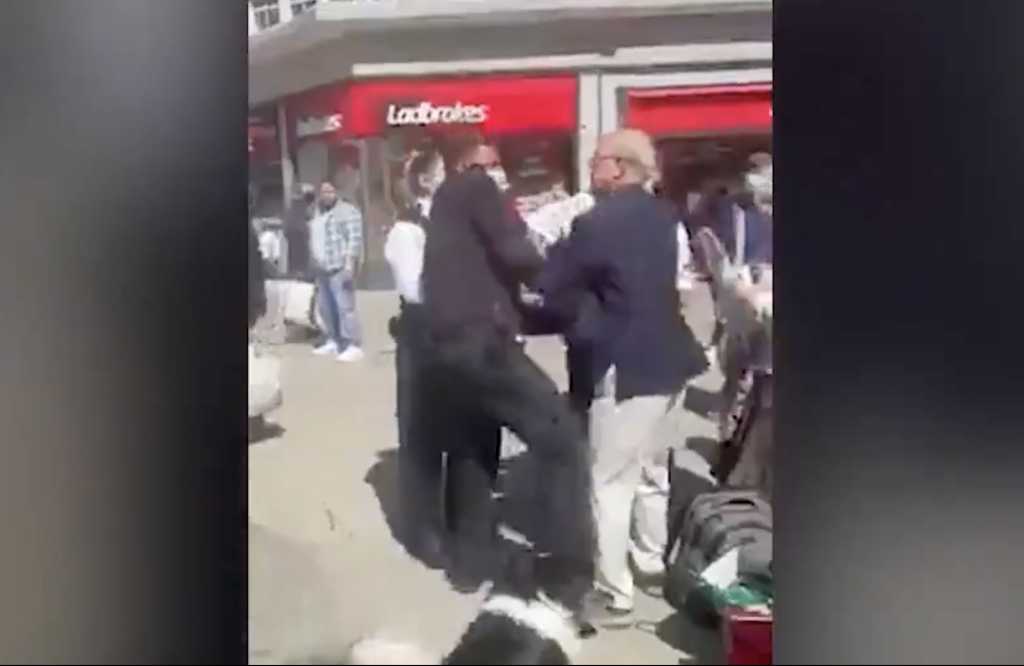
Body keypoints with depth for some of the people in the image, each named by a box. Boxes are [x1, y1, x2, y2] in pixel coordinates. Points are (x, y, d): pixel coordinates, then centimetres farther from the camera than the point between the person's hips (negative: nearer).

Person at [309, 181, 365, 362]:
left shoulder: (348, 211, -6)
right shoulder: (317, 214, 18)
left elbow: (355, 238, -14)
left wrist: (349, 264, -23)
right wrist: (314, 265, 20)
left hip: (340, 268, -8)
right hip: (322, 269, 8)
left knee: (345, 307, -13)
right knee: (326, 308, 10)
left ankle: (354, 347, -15)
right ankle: (333, 342, 21)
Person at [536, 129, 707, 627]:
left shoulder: (599, 222, -17)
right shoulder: (663, 215, 7)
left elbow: (548, 284, -12)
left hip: (628, 367, -8)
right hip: (668, 359, 9)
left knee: (612, 483, -1)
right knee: (651, 469, 23)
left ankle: (614, 596, 5)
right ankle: (653, 562, 38)